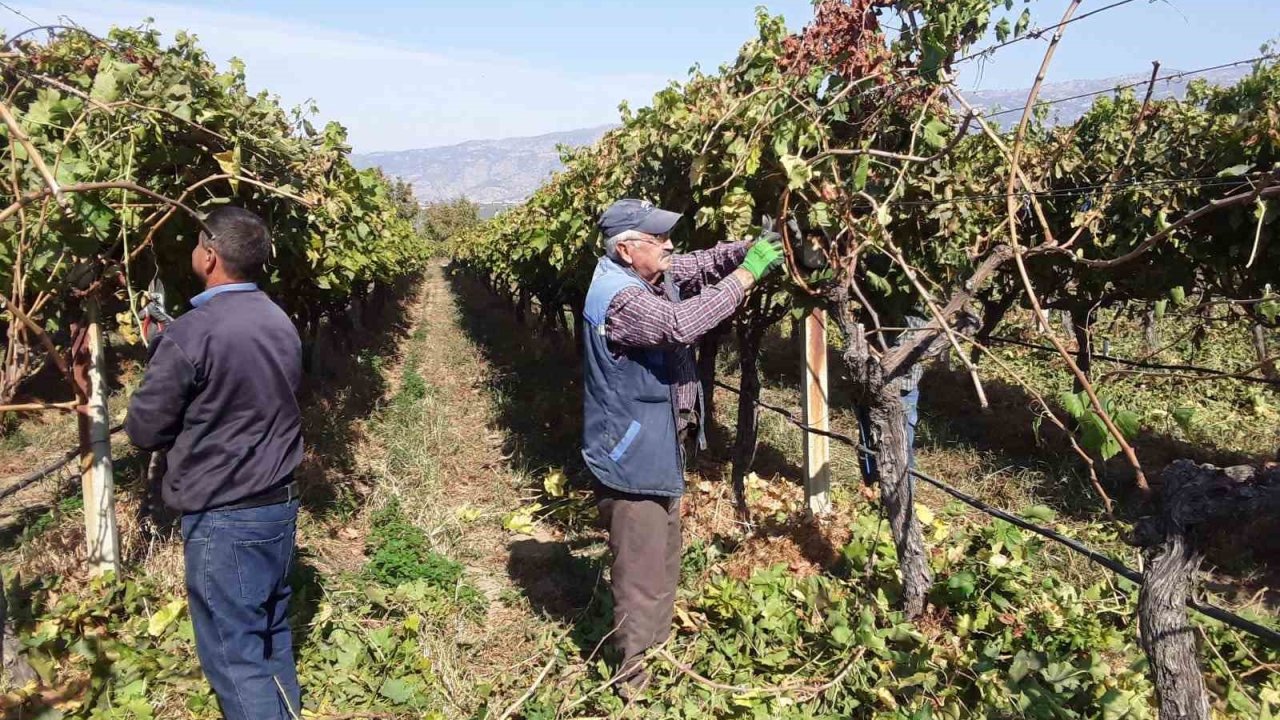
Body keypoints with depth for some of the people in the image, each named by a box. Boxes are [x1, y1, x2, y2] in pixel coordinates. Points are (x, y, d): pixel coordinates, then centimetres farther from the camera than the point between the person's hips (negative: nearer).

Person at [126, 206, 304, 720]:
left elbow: (144, 431, -9)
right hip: (280, 503, 7)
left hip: (223, 517, -7)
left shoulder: (190, 335, -18)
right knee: (272, 638, 19)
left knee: (233, 653, 3)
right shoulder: (281, 323, 4)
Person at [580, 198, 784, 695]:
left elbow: (703, 264, 9)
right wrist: (746, 275, -32)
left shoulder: (650, 273, 3)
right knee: (642, 574, 1)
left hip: (660, 448, 10)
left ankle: (658, 650, 43)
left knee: (665, 560, 24)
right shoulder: (618, 298, -26)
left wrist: (752, 248, -11)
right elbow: (681, 323, -39)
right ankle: (637, 678, 17)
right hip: (631, 456, -10)